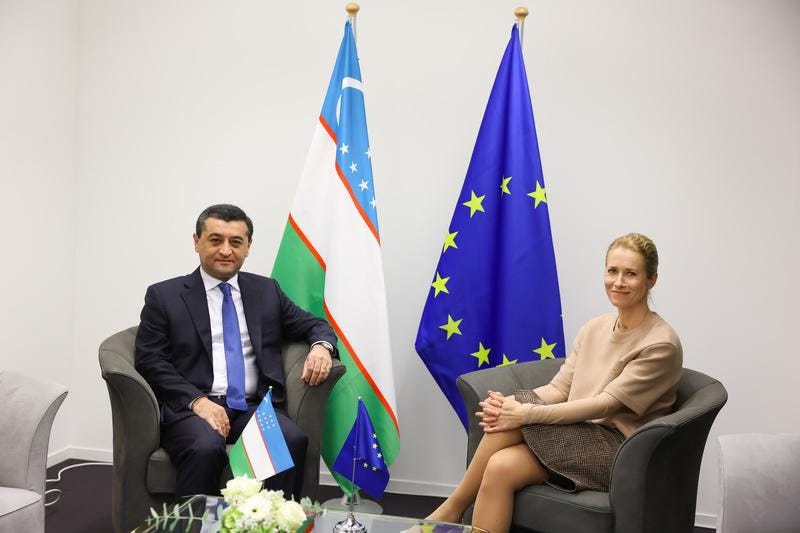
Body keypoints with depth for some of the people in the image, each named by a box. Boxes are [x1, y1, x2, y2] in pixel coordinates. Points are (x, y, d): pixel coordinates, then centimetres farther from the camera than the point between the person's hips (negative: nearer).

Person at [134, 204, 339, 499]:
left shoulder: (266, 290, 17)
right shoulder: (164, 295, 9)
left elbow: (314, 325, 21)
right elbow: (150, 362, 1)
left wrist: (321, 346, -5)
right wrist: (197, 400, -14)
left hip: (256, 408, 2)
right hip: (192, 408, -2)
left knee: (293, 440, -29)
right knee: (206, 449, -35)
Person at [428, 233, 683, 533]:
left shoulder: (661, 344, -10)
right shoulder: (594, 328, 11)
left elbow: (607, 404, -18)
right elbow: (559, 388, 6)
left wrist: (527, 413, -24)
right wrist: (508, 404, -15)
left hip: (617, 449, -6)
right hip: (576, 435, 6)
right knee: (500, 466, -26)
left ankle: (453, 508, -10)